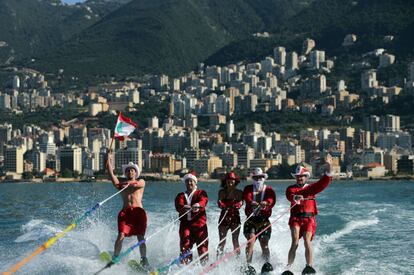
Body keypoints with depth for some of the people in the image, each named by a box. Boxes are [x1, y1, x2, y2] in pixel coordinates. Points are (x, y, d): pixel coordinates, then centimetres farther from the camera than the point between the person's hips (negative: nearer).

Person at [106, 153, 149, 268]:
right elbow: (111, 173, 7)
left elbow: (137, 184, -10)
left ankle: (144, 259, 5)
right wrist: (109, 160, -3)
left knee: (141, 237, -4)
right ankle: (115, 257, -7)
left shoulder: (141, 181, 14)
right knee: (121, 236, -13)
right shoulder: (121, 182, 18)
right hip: (125, 212, 1)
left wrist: (129, 183, -29)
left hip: (138, 211, -1)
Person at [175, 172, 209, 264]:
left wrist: (198, 205, -35)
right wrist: (184, 207, -28)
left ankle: (205, 263, 1)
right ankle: (185, 263, -12)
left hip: (199, 223, -1)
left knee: (202, 243, -7)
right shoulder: (181, 196, 19)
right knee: (185, 243, -12)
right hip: (185, 224, 2)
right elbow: (178, 206, -2)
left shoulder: (201, 193, 14)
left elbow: (204, 200, -10)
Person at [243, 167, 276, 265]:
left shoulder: (269, 190, 10)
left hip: (264, 221, 0)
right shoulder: (248, 189, 11)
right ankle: (248, 264, -19)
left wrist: (266, 202, -37)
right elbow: (247, 197, -12)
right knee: (251, 240, -19)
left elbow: (272, 200, -12)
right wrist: (252, 203, -36)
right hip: (251, 220, 0)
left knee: (264, 244, -7)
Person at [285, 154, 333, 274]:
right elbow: (290, 196, -14)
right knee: (295, 242, -14)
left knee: (307, 241, -16)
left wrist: (328, 167, -14)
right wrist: (295, 198, -39)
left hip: (309, 219, 1)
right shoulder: (291, 188, 10)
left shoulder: (311, 187, 15)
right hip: (296, 219, -1)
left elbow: (324, 182, 1)